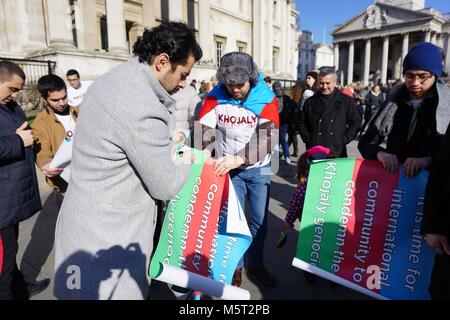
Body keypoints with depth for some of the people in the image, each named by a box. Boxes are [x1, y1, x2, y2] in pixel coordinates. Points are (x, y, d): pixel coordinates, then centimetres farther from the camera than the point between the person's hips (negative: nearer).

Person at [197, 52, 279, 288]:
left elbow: (268, 137, -27)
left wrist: (238, 158, -40)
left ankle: (255, 265, 32)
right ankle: (235, 265, 28)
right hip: (227, 168, 0)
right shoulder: (216, 97, -9)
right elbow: (203, 129, -14)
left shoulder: (265, 98, -14)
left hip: (258, 169, 0)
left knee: (259, 219, 11)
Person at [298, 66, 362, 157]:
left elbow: (356, 122, 7)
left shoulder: (346, 101, 5)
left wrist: (343, 140, -3)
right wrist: (307, 139, 3)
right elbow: (301, 122, 16)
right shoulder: (311, 102, 10)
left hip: (336, 152, -1)